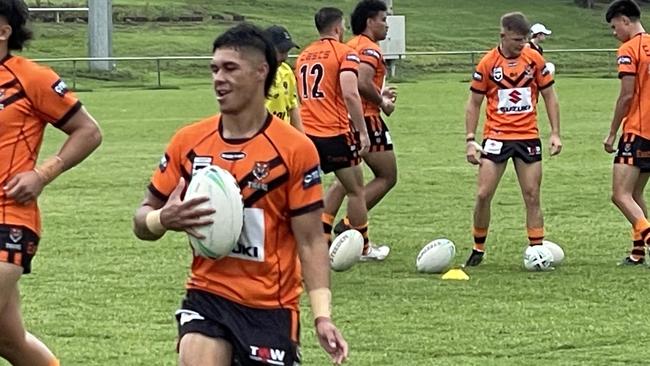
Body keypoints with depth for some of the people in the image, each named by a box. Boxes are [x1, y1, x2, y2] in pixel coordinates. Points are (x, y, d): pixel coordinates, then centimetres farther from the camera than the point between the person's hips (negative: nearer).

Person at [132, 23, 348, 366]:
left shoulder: (296, 149, -8)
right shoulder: (188, 141, 1)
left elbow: (311, 242, -6)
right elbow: (143, 219, 8)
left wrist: (322, 315, -16)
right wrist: (164, 219, -16)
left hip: (271, 305, -2)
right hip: (207, 295, 2)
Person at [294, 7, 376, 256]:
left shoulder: (304, 55, 14)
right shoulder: (345, 53, -7)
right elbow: (350, 94, -19)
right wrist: (363, 132, -17)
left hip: (307, 133, 6)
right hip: (336, 133, -6)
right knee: (356, 190, 9)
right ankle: (363, 248, 18)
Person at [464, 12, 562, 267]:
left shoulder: (534, 59, 0)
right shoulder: (487, 63, -5)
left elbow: (549, 96, 8)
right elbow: (474, 103, 2)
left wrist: (555, 133, 1)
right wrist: (471, 140, -4)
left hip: (528, 137, 1)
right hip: (496, 137, -1)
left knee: (532, 196, 1)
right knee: (483, 195, -6)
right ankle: (478, 249, 10)